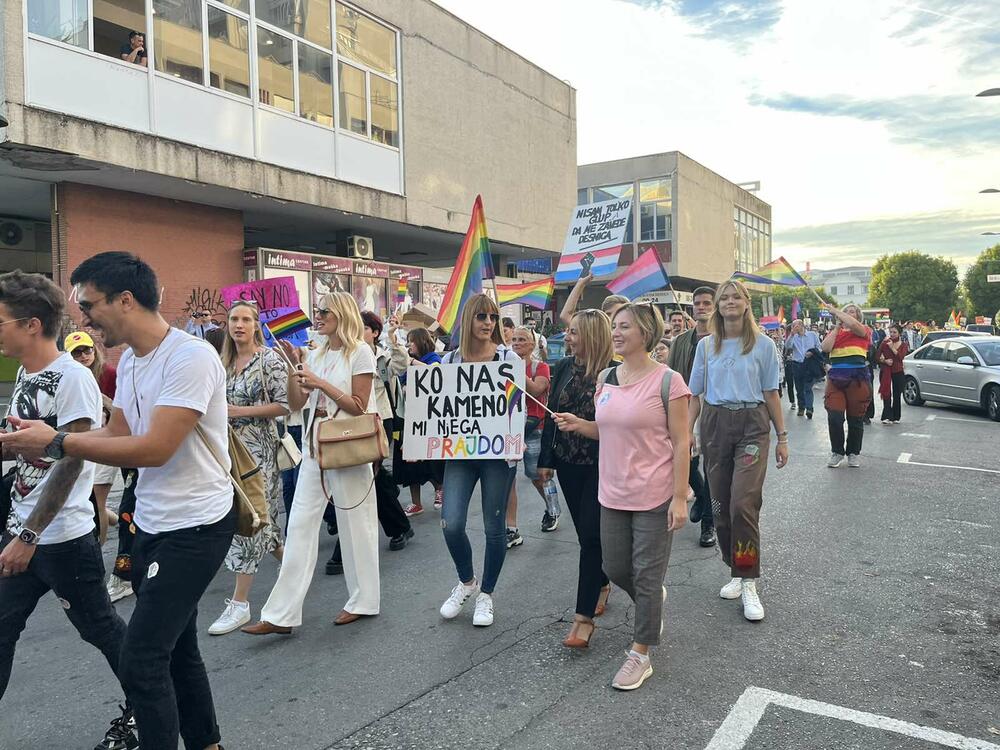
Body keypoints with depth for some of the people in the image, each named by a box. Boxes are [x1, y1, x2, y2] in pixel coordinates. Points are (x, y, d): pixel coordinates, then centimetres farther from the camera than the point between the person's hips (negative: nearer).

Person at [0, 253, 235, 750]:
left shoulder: (190, 357, -21)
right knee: (175, 650, 18)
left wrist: (57, 443, -19)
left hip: (195, 526, -9)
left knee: (140, 662, -8)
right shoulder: (129, 360, 9)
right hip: (152, 523, 9)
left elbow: (154, 449, -25)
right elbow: (116, 434, 15)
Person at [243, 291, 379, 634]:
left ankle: (362, 601, 22)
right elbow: (295, 404, 9)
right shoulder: (316, 354, 11)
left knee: (354, 524, 5)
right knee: (300, 525, 3)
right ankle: (281, 614, 6)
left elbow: (359, 407, -11)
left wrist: (320, 383, -16)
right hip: (315, 446, 6)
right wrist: (293, 369, -4)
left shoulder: (360, 352, -6)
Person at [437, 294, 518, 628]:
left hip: (498, 453, -2)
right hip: (460, 451, 2)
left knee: (493, 527, 6)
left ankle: (486, 594, 28)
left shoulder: (508, 358, -2)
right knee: (451, 524, -7)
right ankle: (466, 581, 23)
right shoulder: (450, 359, 5)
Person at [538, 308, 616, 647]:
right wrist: (545, 460, 8)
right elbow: (551, 414, 8)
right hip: (568, 463, 6)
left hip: (601, 465, -5)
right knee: (585, 532, 15)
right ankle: (601, 585, 39)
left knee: (591, 534, -5)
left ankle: (584, 616, 1)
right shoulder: (563, 367, 3)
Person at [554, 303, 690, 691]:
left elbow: (680, 443, -12)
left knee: (646, 577, 5)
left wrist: (679, 498, -15)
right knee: (615, 570, 16)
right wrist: (578, 424, -3)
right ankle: (654, 601, 48)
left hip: (654, 496, -6)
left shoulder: (667, 381, -13)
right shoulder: (606, 378, 5)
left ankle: (640, 655, 23)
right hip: (614, 494, 6)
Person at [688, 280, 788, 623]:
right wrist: (687, 434, 3)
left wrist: (782, 437, 5)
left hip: (752, 424, -3)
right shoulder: (706, 345, 7)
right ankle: (736, 572, 23)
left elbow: (771, 394, 6)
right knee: (721, 504, 7)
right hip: (715, 424, 3)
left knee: (743, 503, -14)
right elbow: (695, 394, 9)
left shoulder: (763, 344, 2)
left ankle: (748, 583, -4)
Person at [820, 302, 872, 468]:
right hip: (835, 378, 2)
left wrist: (834, 311, -10)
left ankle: (854, 453, 24)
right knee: (834, 417, -6)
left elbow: (854, 326, -17)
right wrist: (837, 327, 2)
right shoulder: (834, 331, 14)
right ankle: (837, 452, 12)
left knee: (855, 419, 7)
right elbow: (826, 348, -3)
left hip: (857, 378, -2)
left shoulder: (864, 330, 6)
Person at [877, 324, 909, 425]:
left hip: (898, 372, 2)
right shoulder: (885, 343, 1)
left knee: (897, 396, 7)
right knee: (886, 395, -10)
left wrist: (892, 347, -18)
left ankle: (895, 417, 17)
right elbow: (878, 357, 1)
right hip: (886, 372, -2)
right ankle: (887, 417, -14)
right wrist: (884, 361, -17)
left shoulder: (903, 345, 5)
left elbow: (901, 356, -13)